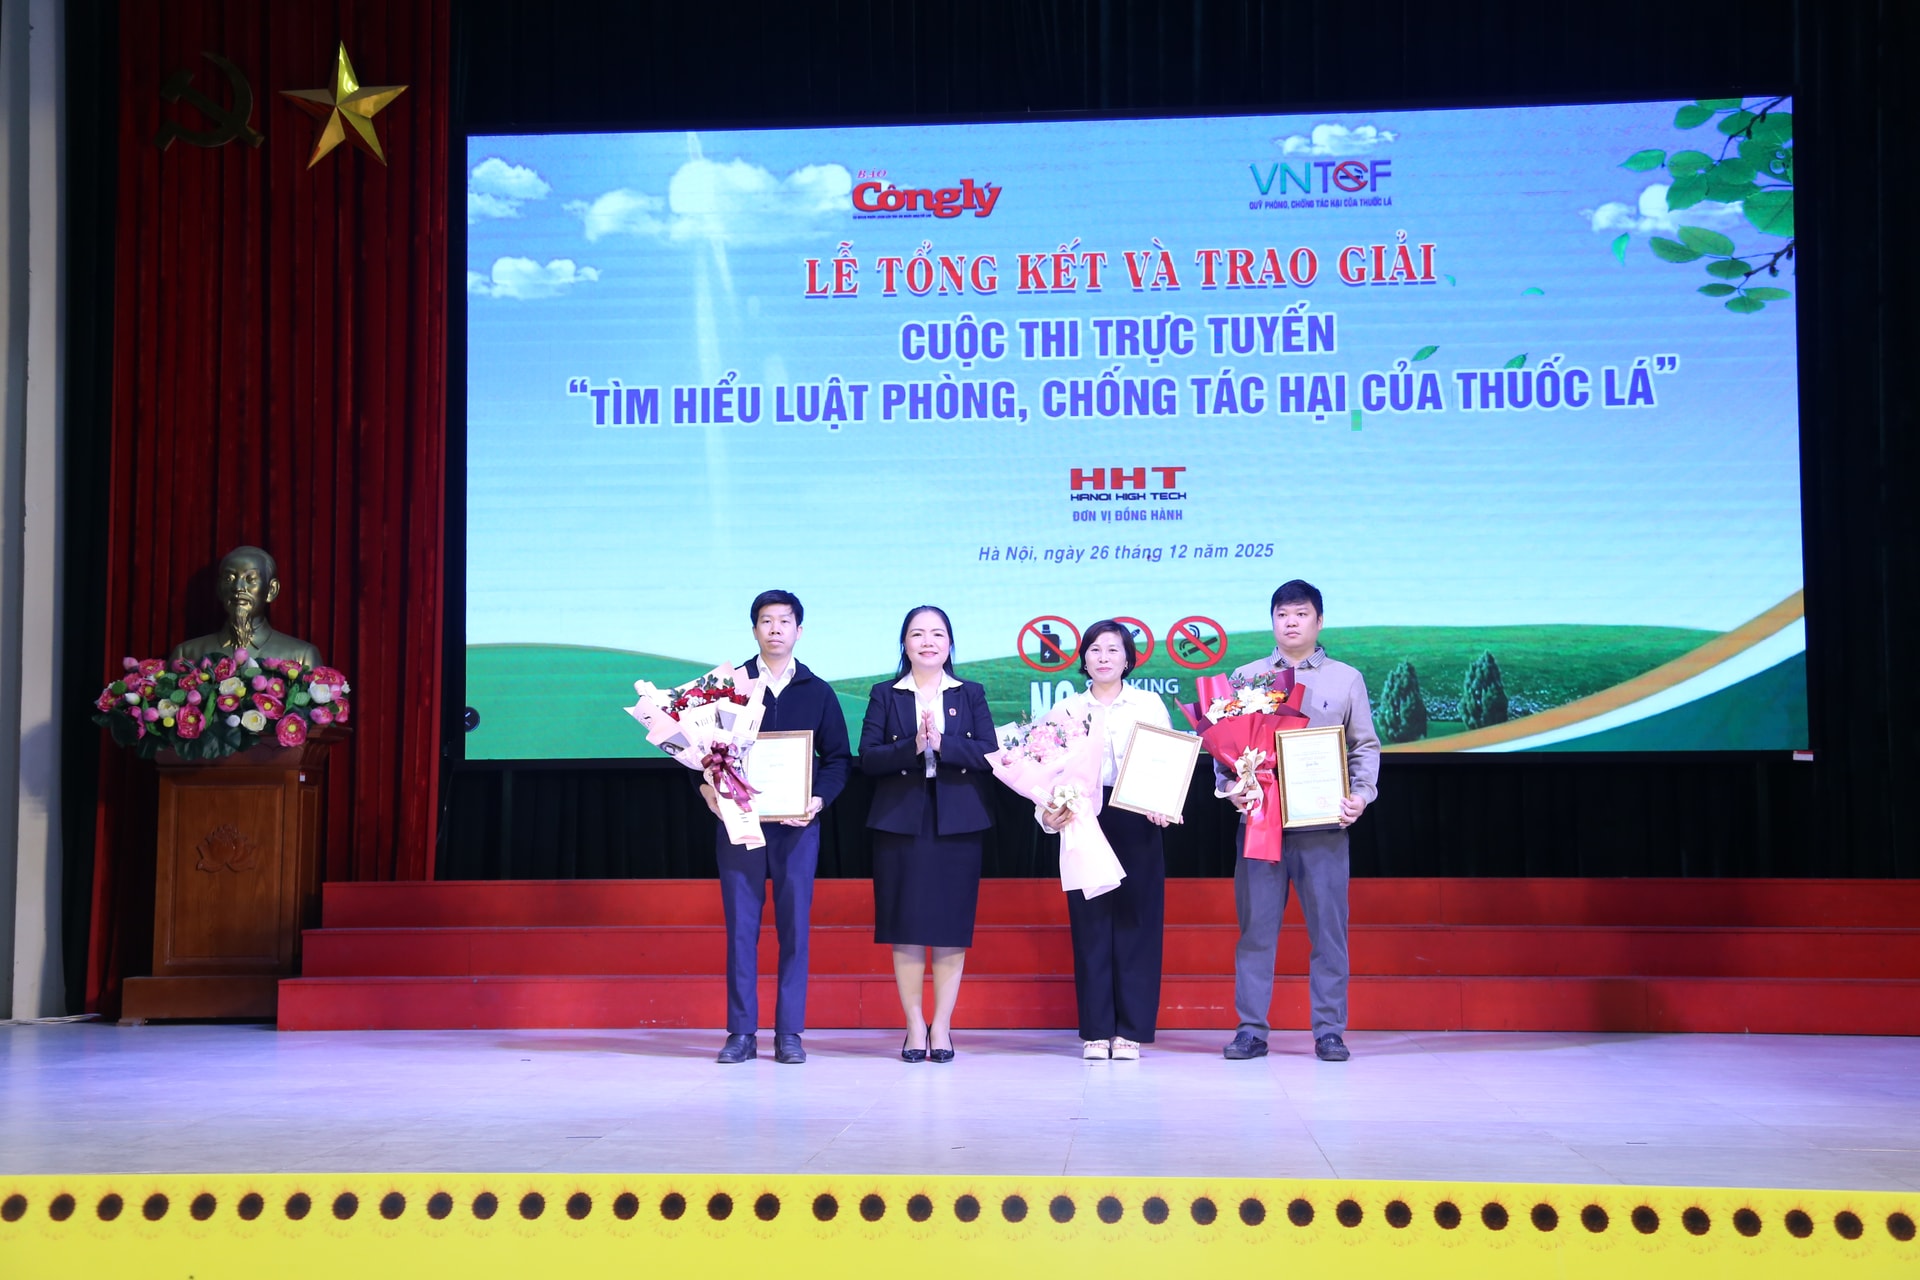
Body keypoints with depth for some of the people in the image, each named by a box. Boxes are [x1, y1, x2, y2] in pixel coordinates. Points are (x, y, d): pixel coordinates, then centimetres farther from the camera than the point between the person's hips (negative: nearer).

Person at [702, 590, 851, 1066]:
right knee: (740, 925, 0)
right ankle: (741, 1032, 5)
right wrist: (707, 787, -11)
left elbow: (837, 758, 7)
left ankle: (789, 1032, 5)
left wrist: (819, 799, -9)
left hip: (796, 824, 0)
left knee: (794, 926, 0)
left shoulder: (818, 692, 9)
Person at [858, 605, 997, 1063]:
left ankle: (942, 1026, 9)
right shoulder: (885, 695, 8)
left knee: (951, 928, 1)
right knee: (906, 929, 0)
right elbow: (868, 757, -3)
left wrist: (942, 743, -16)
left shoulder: (970, 695, 10)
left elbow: (988, 754, -3)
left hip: (957, 824, 0)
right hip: (901, 823, 0)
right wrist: (912, 747, -18)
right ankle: (915, 1027, 9)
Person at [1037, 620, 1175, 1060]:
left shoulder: (1150, 704, 8)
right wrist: (1048, 811, -13)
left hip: (1138, 825, -1)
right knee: (1090, 925, 0)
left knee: (1136, 923, -1)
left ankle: (1131, 1030, 5)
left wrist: (1163, 806, -17)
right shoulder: (1066, 709, 11)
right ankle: (1095, 1031, 5)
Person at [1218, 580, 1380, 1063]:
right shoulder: (1246, 677, 12)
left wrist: (1360, 794, -6)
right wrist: (1230, 788, -6)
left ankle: (1329, 1030, 7)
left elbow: (1365, 746, 9)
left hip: (1324, 822, 0)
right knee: (1256, 924, 0)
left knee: (1328, 925, 0)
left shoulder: (1346, 678, 11)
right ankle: (1251, 1029, 5)